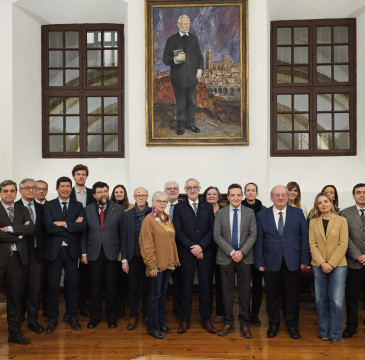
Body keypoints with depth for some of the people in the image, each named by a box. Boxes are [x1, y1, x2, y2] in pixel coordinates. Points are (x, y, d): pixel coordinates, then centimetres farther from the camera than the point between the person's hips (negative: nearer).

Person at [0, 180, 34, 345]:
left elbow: (31, 228, -4)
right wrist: (20, 233, -8)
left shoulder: (23, 210, 13)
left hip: (17, 258, 4)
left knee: (16, 297, 11)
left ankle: (14, 332, 22)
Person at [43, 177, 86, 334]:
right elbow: (49, 227, -14)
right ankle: (53, 319, 18)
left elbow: (83, 226, -8)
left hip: (71, 251, 1)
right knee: (53, 285, 5)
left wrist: (64, 224, -15)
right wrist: (73, 226, -12)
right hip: (54, 250, -1)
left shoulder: (78, 206, 7)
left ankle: (73, 317, 22)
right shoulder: (49, 205, 2)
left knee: (72, 284, 8)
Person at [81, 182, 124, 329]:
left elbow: (122, 232, 2)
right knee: (95, 286, 7)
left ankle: (112, 316, 20)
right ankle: (95, 316, 22)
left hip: (112, 253, -1)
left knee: (111, 285, 6)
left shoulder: (118, 209, 1)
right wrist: (84, 253, 1)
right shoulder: (88, 210, 4)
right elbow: (84, 233, 5)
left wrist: (121, 251, -2)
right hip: (94, 253, 1)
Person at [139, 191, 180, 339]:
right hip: (156, 265, -7)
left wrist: (175, 259, 13)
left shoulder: (168, 219, 11)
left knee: (163, 293, 16)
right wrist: (151, 265, -17)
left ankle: (162, 323, 27)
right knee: (155, 295, 1)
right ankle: (153, 327, 12)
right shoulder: (149, 220, -10)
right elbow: (146, 244, -14)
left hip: (168, 263, 7)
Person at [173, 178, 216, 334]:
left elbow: (212, 229, 2)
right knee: (186, 287, 4)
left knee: (206, 286, 6)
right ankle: (185, 320, 15)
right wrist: (192, 248, -11)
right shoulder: (179, 207, 3)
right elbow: (178, 231, -3)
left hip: (205, 252, 2)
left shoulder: (208, 207, 8)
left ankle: (206, 319, 18)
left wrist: (201, 246, -11)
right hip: (186, 253, -1)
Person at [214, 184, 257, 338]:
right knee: (227, 291, 6)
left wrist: (242, 252, -12)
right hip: (226, 257, 0)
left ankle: (244, 324, 16)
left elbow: (253, 234, -1)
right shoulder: (220, 213, 3)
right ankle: (228, 323, 17)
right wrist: (231, 252, -12)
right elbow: (217, 235, -3)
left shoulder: (250, 212, 4)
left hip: (244, 257, 0)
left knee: (244, 291, 6)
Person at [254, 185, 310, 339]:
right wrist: (259, 262, -3)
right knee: (272, 295, 9)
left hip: (292, 262, 0)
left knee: (292, 295, 10)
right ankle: (273, 324, 27)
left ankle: (292, 325, 28)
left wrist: (304, 260, -1)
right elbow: (259, 240, 1)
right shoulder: (262, 215, 2)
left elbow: (304, 237, 3)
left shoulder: (298, 213, 3)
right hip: (271, 263, 0)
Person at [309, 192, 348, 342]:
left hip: (338, 265, -2)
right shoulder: (313, 222, 7)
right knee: (321, 300, 6)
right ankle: (323, 332, 19)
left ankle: (335, 333, 11)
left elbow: (343, 244, -4)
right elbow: (312, 244, 1)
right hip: (318, 266, 2)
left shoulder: (341, 221, 2)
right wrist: (322, 263, -11)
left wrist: (331, 264, -11)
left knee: (336, 300, -4)